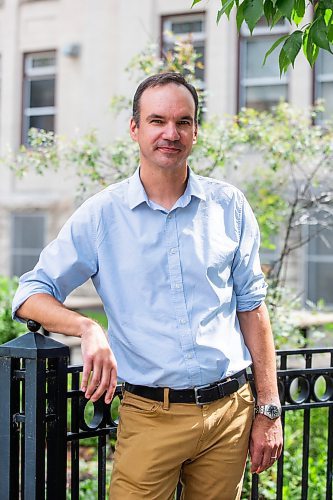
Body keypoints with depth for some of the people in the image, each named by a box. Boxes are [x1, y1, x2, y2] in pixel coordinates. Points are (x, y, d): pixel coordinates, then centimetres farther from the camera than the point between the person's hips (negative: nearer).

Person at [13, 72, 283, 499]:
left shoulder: (228, 206, 4)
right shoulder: (101, 215, -1)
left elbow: (251, 307, 8)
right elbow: (30, 295, -1)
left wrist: (269, 411, 5)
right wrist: (87, 328, -21)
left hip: (230, 414, 2)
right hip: (150, 416, -2)